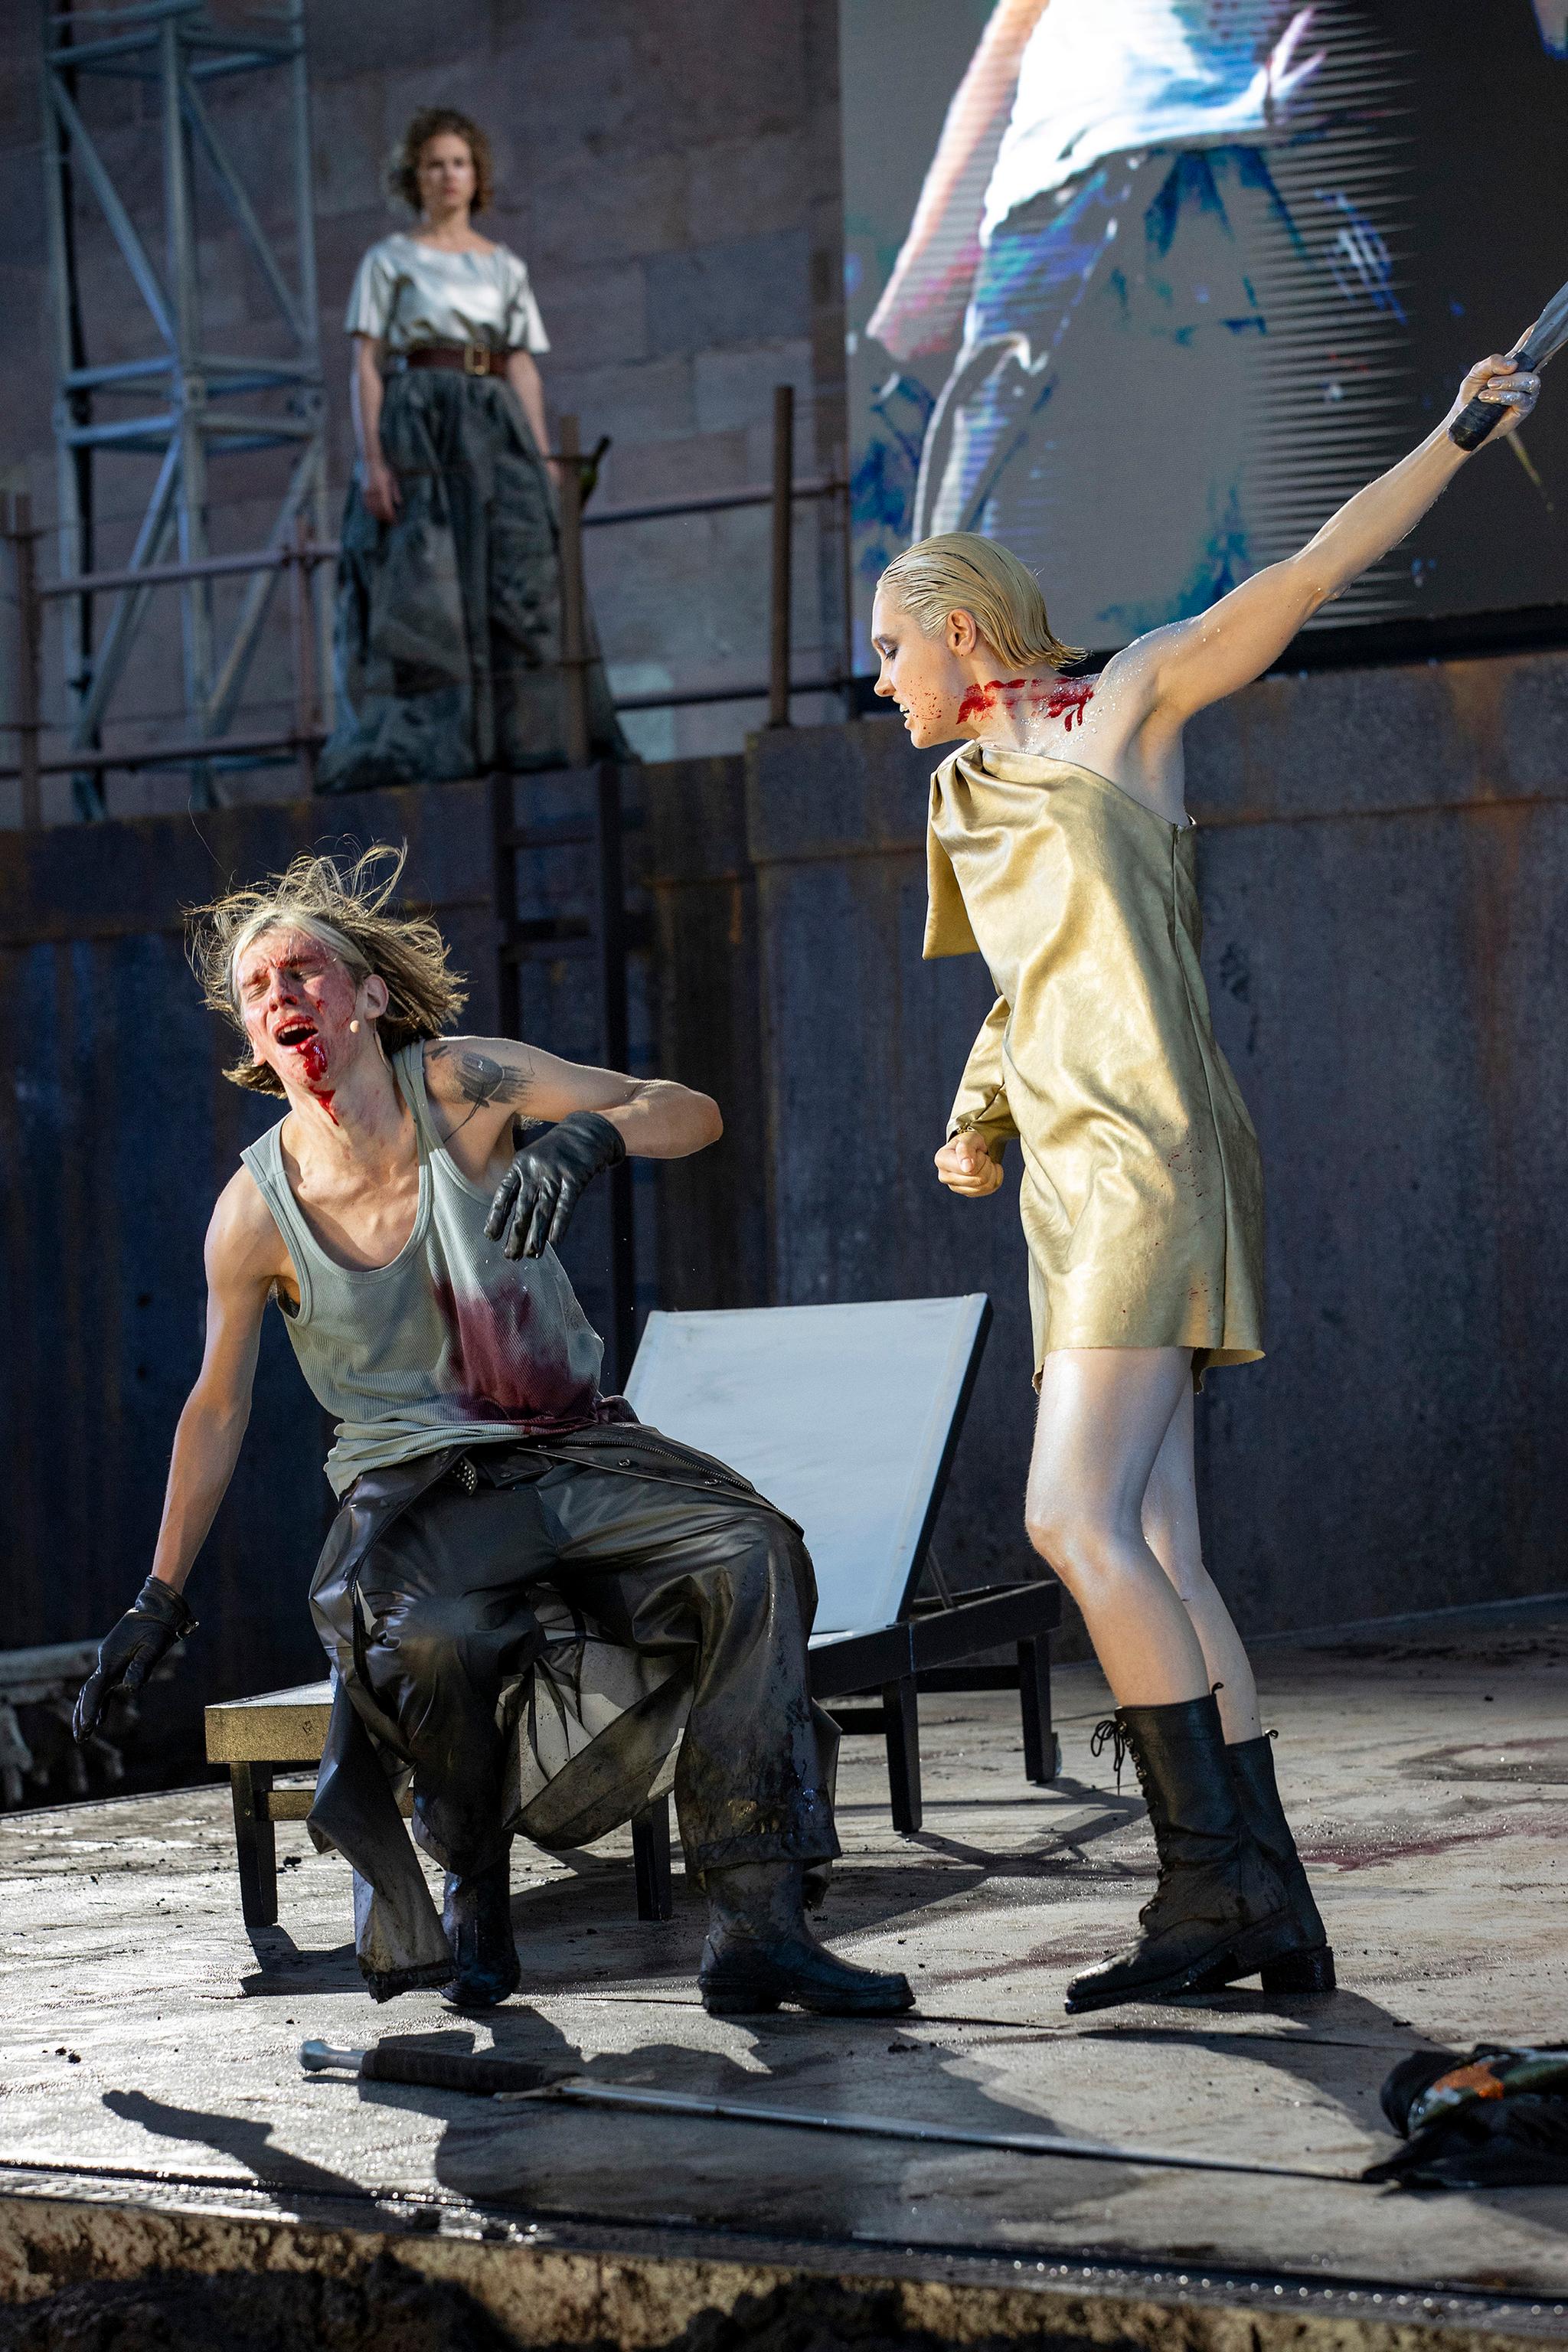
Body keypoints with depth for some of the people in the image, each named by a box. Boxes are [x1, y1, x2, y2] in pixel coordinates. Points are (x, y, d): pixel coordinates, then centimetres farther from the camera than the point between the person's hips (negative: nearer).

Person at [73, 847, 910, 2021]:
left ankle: (755, 1924, -27)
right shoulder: (257, 1211, -5)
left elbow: (691, 1114, -6)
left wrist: (586, 1138, -29)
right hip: (420, 1481, -1)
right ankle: (473, 1885, -6)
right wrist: (158, 1603, 12)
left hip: (575, 1449, 1)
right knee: (426, 1631, -36)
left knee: (752, 1552, -27)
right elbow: (218, 1409, 8)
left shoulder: (457, 1084, -6)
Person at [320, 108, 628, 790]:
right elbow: (366, 366, 1)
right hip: (418, 428, -3)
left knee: (519, 574, -10)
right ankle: (425, 744, -12)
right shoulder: (389, 261, 9)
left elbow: (525, 372, 14)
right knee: (423, 586, -11)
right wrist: (372, 459, -11)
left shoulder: (505, 268, 18)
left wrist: (542, 464, 3)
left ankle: (529, 736, -12)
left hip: (498, 431, 3)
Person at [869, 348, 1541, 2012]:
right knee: (1153, 1548, 1)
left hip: (1149, 1158, -8)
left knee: (1077, 1518, -18)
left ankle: (1210, 1877, -17)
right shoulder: (964, 799, 22)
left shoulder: (1125, 706, 2)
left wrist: (1457, 438, -10)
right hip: (1073, 1184, 8)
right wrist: (977, 1119, 16)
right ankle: (1267, 1907, 1)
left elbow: (1311, 575, -2)